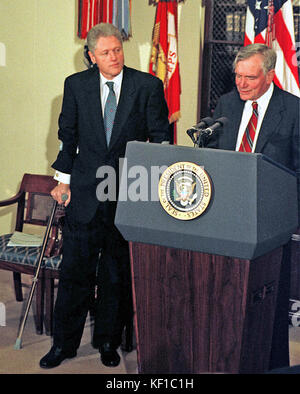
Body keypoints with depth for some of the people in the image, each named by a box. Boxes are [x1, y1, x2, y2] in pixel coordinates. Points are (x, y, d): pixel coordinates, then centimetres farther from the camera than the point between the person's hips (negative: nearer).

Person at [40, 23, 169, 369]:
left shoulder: (148, 86, -2)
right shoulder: (76, 85, 3)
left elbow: (160, 138, 2)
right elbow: (68, 135, 10)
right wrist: (64, 179, 8)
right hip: (85, 192, 1)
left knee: (117, 274, 9)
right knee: (74, 271, 5)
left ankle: (108, 342, 25)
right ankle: (64, 344, 19)